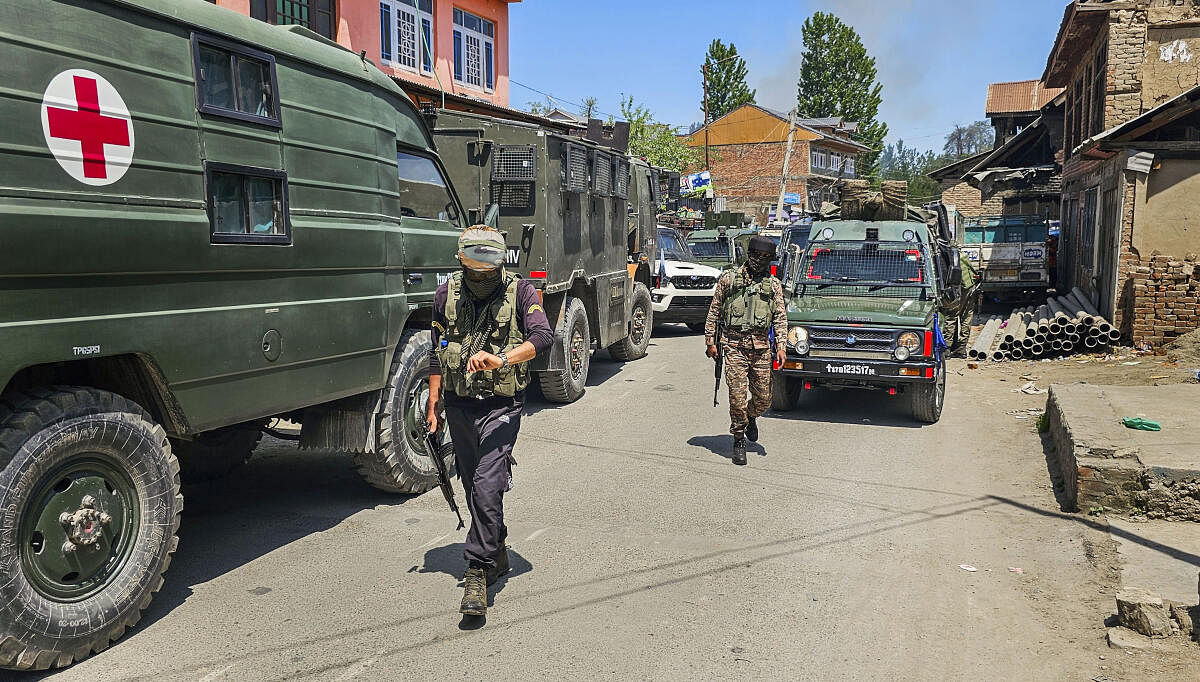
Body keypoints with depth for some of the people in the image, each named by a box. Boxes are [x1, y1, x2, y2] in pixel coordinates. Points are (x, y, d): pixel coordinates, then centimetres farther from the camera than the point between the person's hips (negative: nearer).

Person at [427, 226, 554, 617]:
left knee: (487, 487, -14)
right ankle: (497, 555, 34)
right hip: (458, 404, 5)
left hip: (501, 406, -4)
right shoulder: (446, 294, 4)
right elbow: (437, 352, 12)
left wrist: (502, 358, -37)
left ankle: (478, 572, -4)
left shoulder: (519, 292, -7)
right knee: (473, 487, 14)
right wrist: (433, 404, 9)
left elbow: (543, 336, -22)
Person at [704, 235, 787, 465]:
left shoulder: (773, 284, 11)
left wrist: (781, 345, -3)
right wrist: (710, 341, 4)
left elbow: (780, 317, 8)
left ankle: (751, 417, 38)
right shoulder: (729, 278, 6)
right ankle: (739, 440, 10)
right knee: (737, 396, -6)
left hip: (761, 346, 2)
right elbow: (714, 311, 9)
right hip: (734, 345, -2)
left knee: (763, 398, 4)